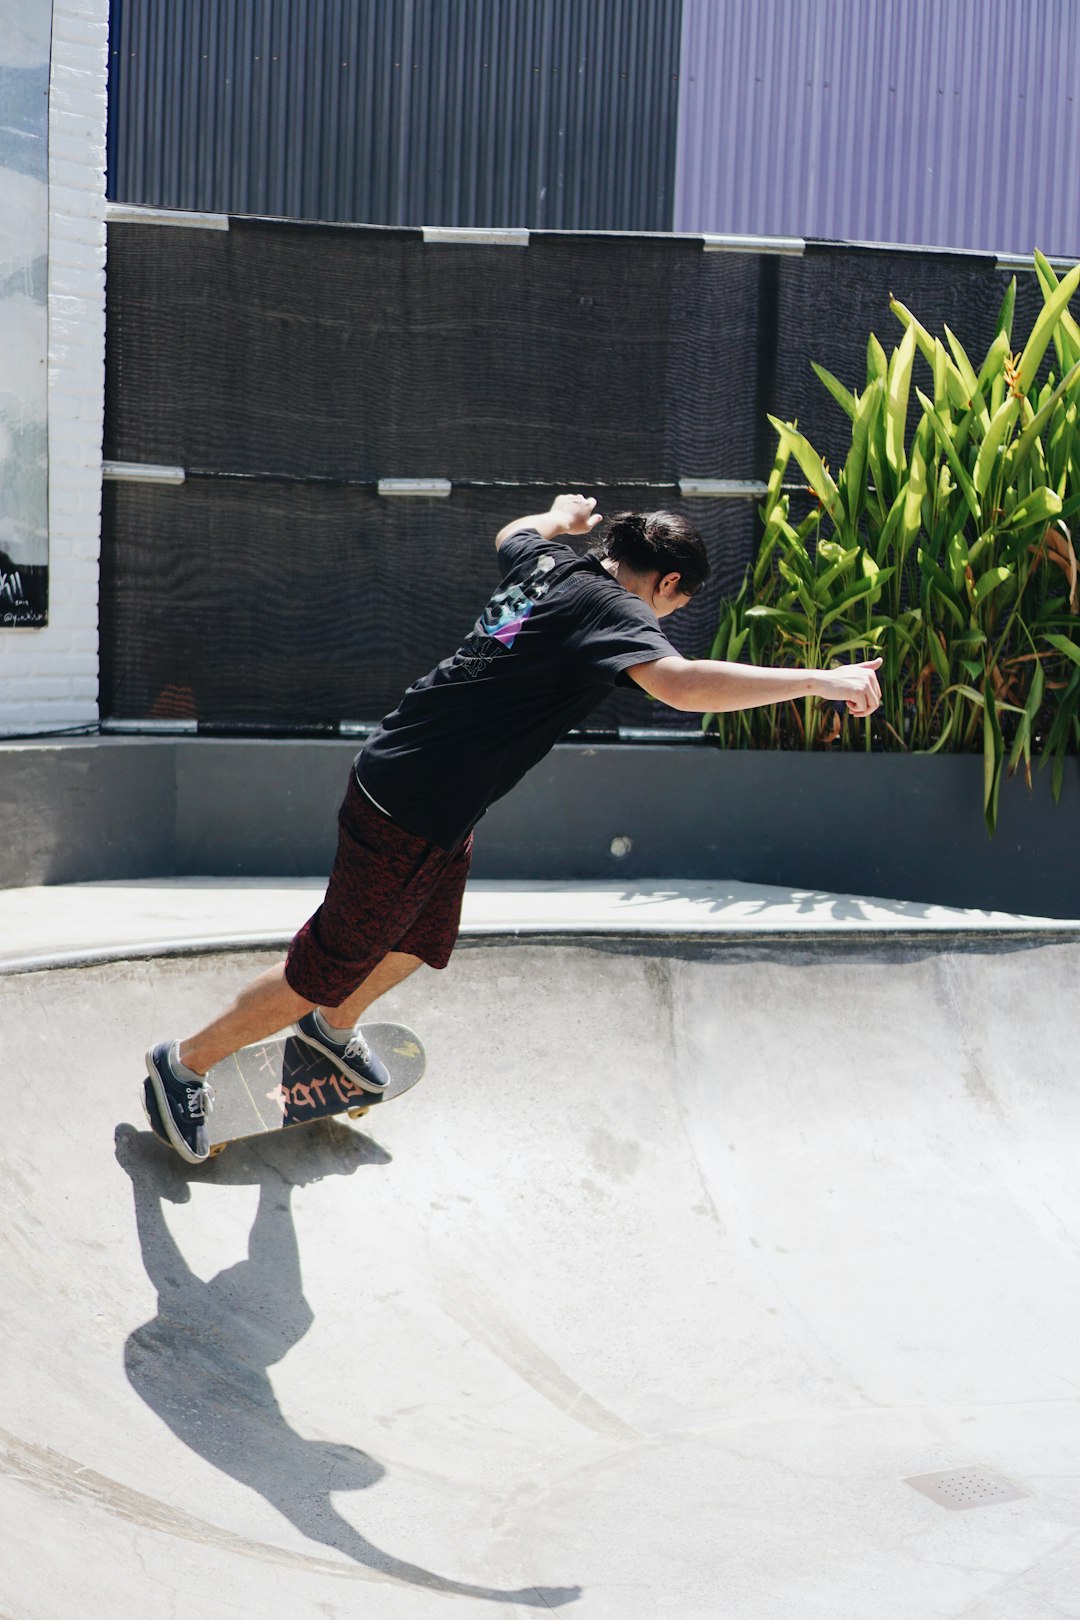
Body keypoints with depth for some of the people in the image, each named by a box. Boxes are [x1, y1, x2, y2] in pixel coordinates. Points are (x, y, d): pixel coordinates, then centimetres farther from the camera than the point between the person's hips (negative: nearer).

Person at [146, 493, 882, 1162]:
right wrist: (818, 679, -35)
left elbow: (515, 531, 31)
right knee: (326, 972, 5)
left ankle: (334, 1026, 56)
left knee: (421, 942, 30)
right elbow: (680, 683, -39)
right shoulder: (608, 609, -20)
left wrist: (563, 514, 53)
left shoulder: (549, 560, 6)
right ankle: (187, 1062, 21)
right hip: (410, 812, -10)